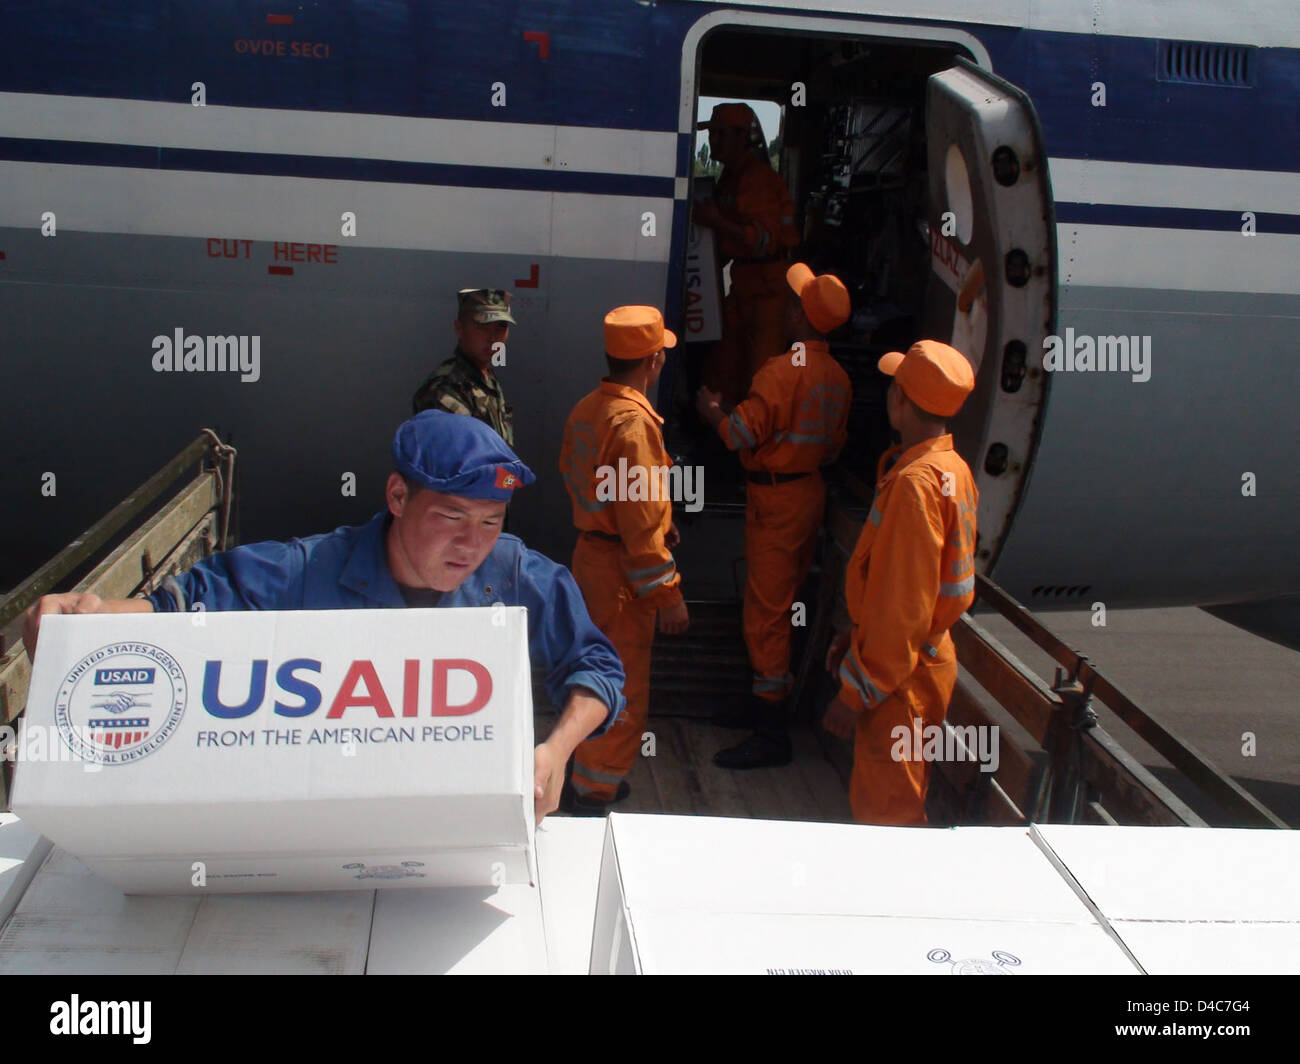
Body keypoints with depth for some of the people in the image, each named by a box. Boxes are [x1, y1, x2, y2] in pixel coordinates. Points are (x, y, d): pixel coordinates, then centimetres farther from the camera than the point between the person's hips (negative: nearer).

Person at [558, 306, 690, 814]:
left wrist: (661, 522, 21)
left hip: (591, 551, 9)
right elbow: (640, 523, -24)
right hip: (621, 568, -9)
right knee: (624, 694, 2)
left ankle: (589, 776, 36)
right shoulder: (633, 421, -23)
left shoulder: (586, 409, 5)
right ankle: (593, 798, 11)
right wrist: (668, 595, -18)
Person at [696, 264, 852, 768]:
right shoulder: (837, 376, 7)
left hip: (776, 498, -9)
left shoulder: (784, 369, -19)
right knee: (782, 603, 19)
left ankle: (771, 735, -1)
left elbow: (743, 433, -19)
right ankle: (763, 705, 32)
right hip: (811, 491, 9)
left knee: (765, 612, -5)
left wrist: (712, 409, -1)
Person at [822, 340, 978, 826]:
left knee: (883, 813, 3)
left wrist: (856, 694, -19)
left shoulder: (915, 484, -25)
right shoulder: (952, 468, 6)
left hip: (899, 676, -10)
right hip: (926, 656, 10)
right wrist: (856, 634, 20)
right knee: (903, 801, 21)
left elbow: (902, 606, -25)